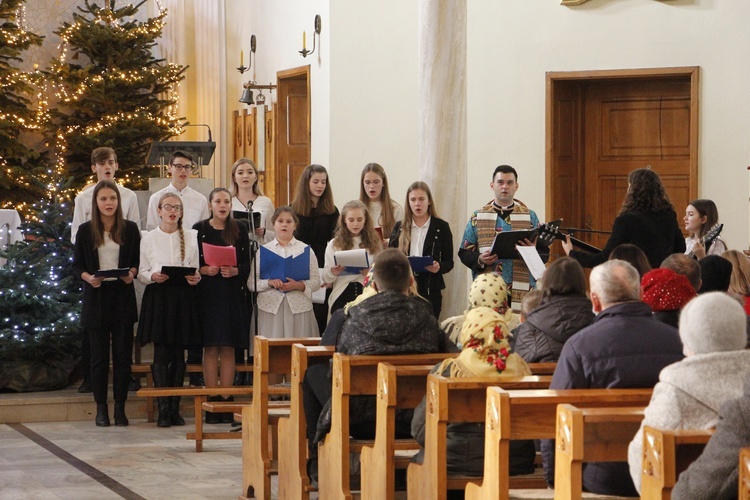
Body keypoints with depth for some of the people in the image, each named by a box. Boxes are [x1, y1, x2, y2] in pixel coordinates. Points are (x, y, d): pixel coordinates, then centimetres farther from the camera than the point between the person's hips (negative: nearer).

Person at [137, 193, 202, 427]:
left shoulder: (191, 237, 11)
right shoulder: (149, 239, 8)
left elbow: (197, 268, 10)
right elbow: (142, 273, 6)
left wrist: (195, 278, -11)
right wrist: (153, 276, -14)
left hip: (183, 297, 1)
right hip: (158, 297, -1)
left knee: (178, 355, 2)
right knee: (161, 354, -7)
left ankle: (175, 408, 7)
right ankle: (164, 409, -6)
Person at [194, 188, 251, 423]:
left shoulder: (239, 230, 7)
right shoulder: (199, 229, 3)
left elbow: (247, 264, 5)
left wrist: (235, 271, -14)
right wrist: (205, 270, -15)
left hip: (233, 295, 1)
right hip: (207, 293, -1)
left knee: (228, 349, 2)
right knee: (211, 348, -2)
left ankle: (226, 400, 5)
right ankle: (212, 401, 2)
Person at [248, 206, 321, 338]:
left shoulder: (305, 249, 10)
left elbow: (316, 282, 4)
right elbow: (251, 283, 5)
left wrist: (299, 285, -14)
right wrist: (269, 283, -13)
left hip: (299, 307, 0)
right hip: (270, 307, 0)